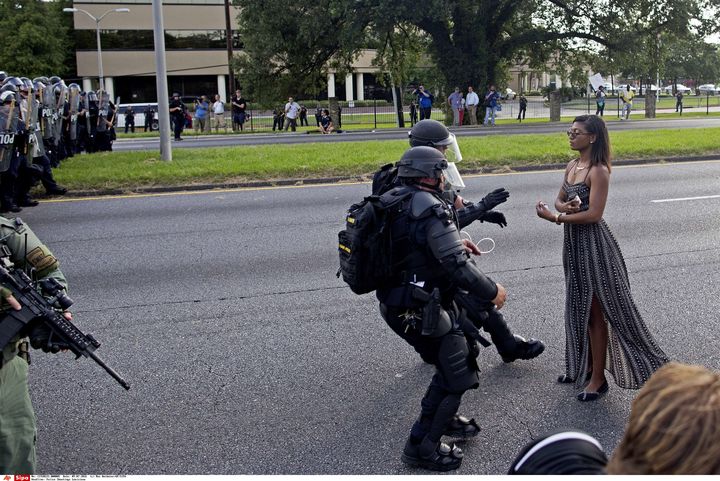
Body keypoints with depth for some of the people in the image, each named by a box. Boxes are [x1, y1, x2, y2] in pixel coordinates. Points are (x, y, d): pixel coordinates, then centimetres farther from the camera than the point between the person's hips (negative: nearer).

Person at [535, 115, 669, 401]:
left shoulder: (598, 171, -17)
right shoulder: (572, 166, 8)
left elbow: (594, 214, -23)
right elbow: (559, 200, 12)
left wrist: (553, 217, -21)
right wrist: (565, 207, -11)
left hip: (593, 243, -9)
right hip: (573, 242, 9)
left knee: (596, 312, 1)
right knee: (580, 308, 18)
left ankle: (598, 378, 10)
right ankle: (584, 366, 33)